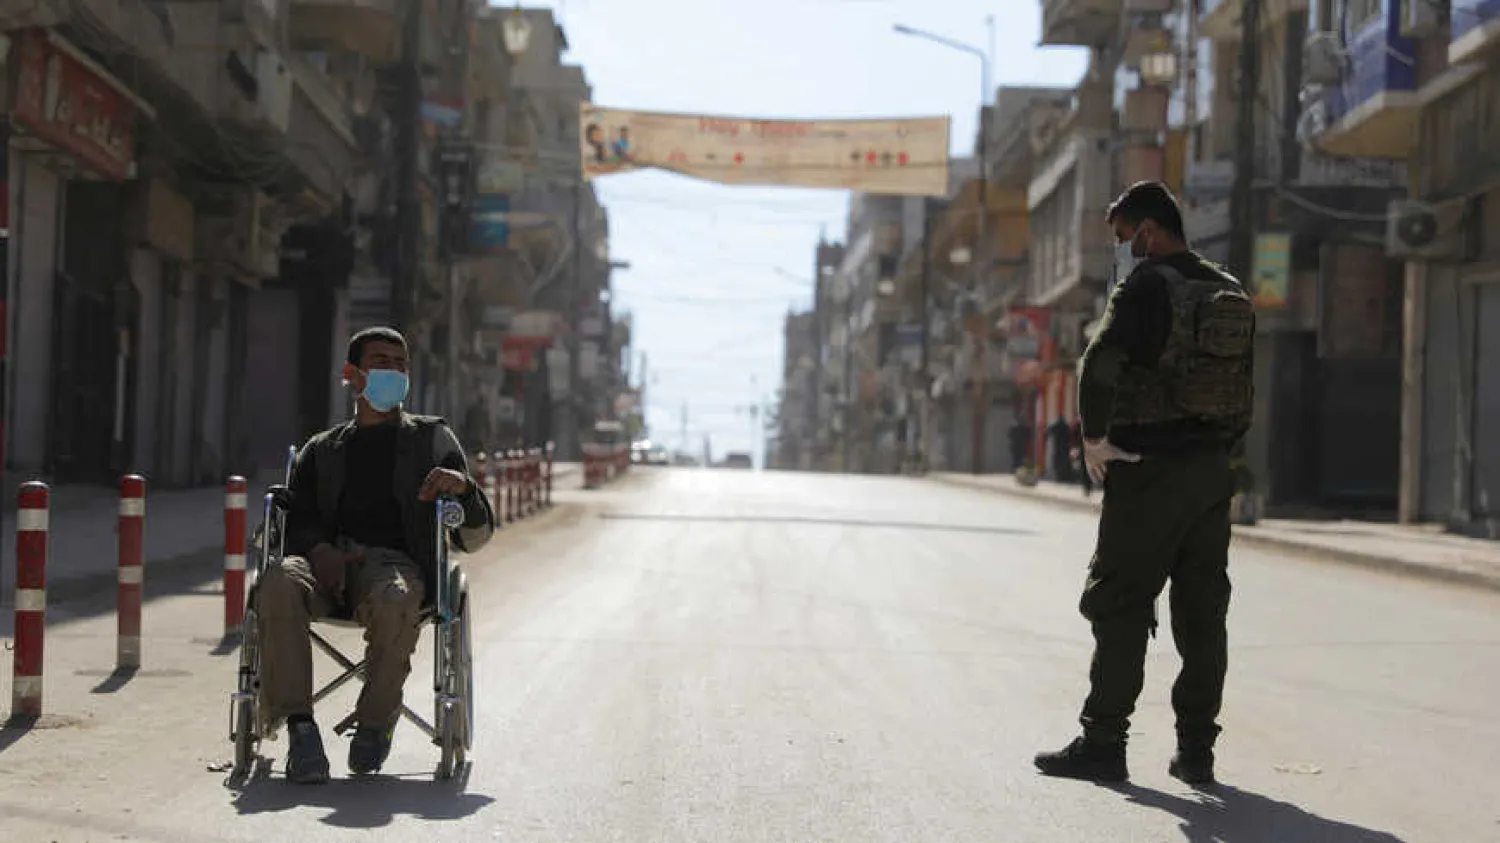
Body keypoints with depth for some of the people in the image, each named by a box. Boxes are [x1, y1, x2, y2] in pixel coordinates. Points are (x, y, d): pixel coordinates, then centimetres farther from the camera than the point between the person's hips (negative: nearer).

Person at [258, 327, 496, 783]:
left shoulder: (432, 438, 25)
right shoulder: (320, 450, 29)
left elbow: (474, 539, 17)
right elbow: (297, 520, 13)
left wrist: (464, 488, -6)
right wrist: (318, 549, -11)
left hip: (394, 561, -1)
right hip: (328, 561, 2)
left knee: (395, 602, -40)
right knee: (280, 583, -35)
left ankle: (376, 720, -17)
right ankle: (299, 725, -33)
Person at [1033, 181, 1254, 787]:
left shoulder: (1147, 288, -11)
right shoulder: (1231, 295, 14)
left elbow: (1098, 367, -23)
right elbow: (1246, 396, 17)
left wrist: (1095, 439, -11)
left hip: (1147, 471, -7)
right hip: (1212, 474, 7)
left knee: (1119, 606, -1)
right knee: (1202, 612, 8)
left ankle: (1103, 742, 1)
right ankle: (1196, 749, 11)